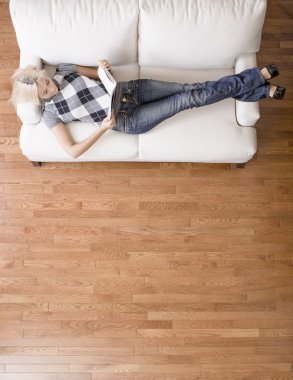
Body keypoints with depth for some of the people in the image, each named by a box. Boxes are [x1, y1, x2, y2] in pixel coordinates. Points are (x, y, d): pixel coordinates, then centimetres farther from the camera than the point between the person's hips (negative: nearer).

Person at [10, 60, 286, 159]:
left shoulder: (63, 69, 7)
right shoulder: (51, 113, -6)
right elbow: (72, 151, -14)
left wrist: (103, 67, -7)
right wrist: (103, 129, -21)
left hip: (129, 90, 5)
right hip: (127, 121, -5)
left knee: (192, 89, -6)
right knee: (190, 99, -12)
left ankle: (260, 76, 4)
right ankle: (258, 81, -1)